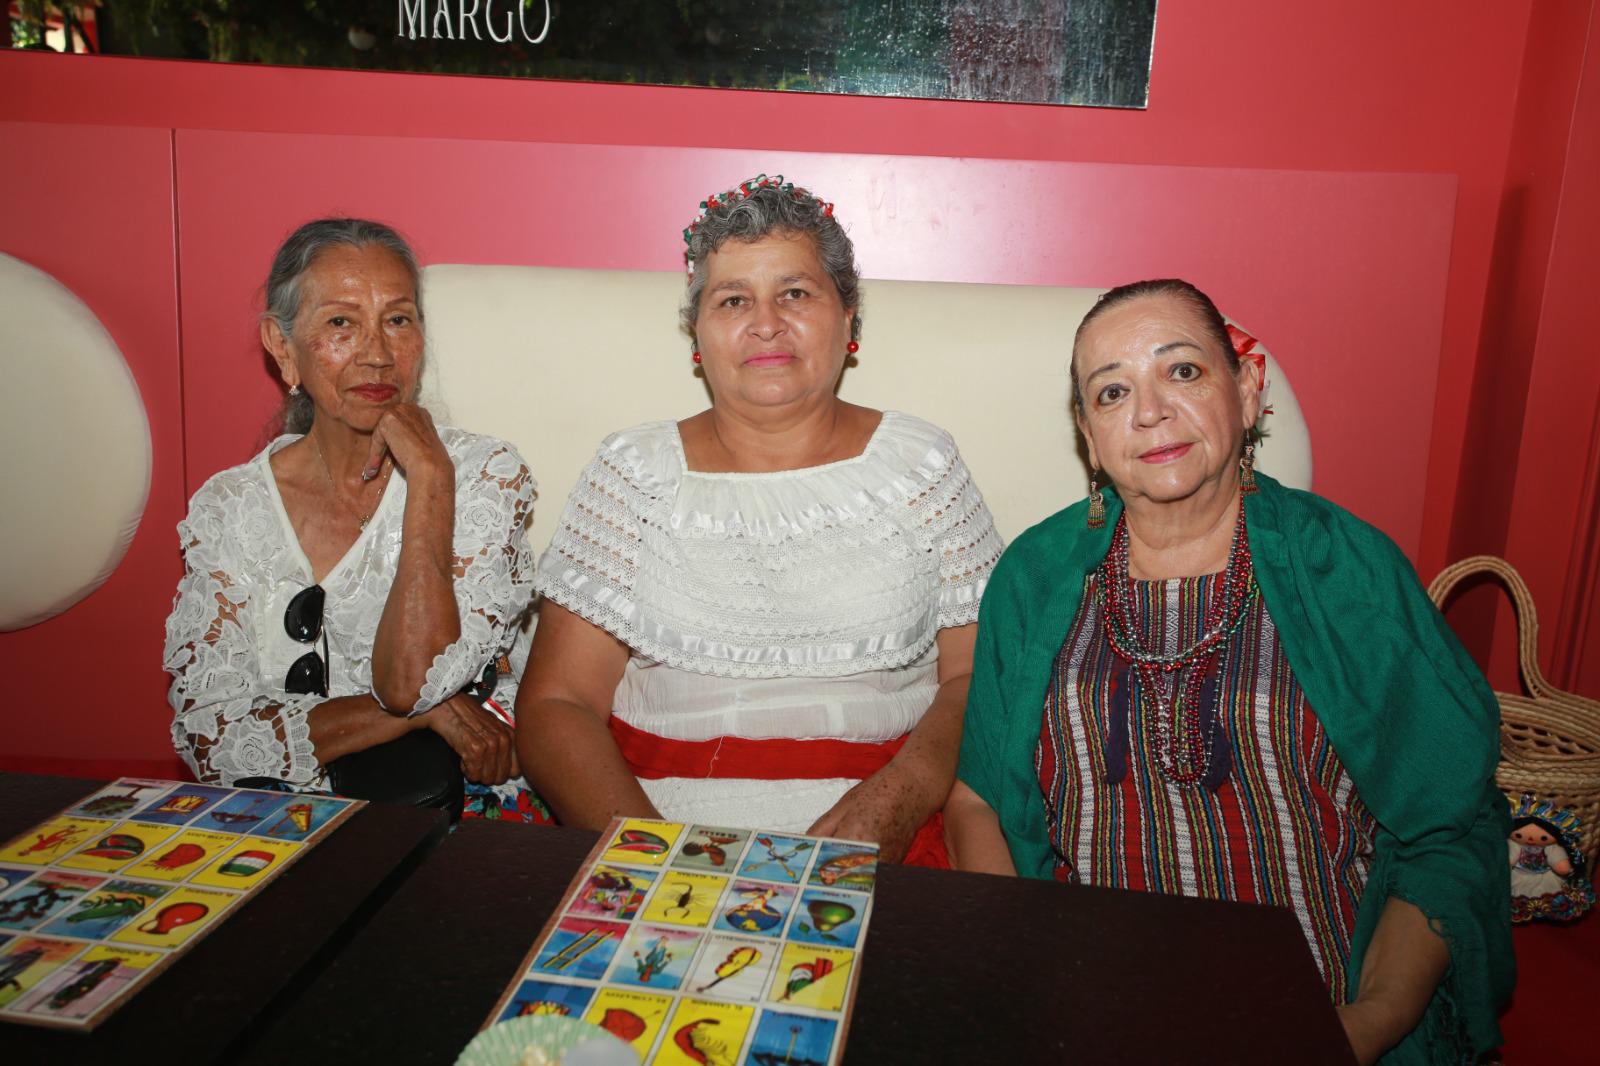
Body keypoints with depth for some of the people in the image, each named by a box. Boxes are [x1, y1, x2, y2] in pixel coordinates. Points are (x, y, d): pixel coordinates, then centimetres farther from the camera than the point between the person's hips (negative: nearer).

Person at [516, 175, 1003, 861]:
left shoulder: (919, 464, 7)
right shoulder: (631, 471, 6)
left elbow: (980, 676, 5)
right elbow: (555, 703, 2)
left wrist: (897, 799, -15)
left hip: (882, 856, 0)